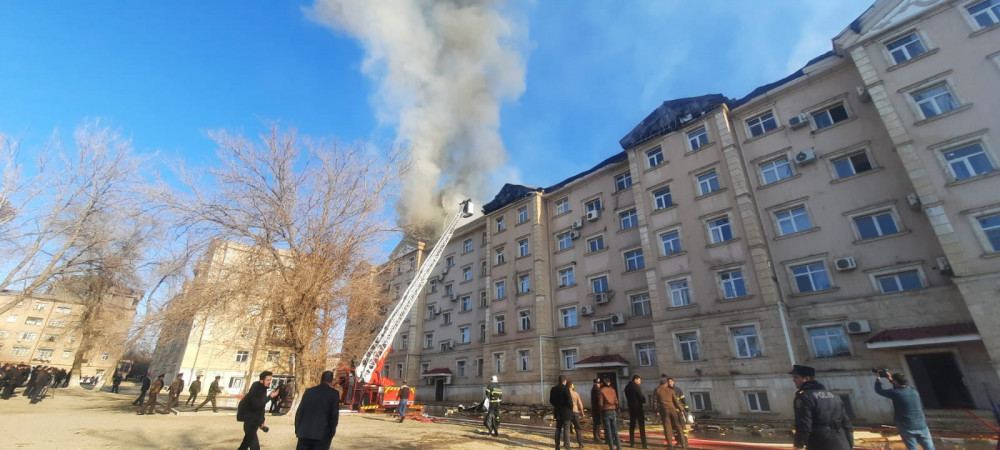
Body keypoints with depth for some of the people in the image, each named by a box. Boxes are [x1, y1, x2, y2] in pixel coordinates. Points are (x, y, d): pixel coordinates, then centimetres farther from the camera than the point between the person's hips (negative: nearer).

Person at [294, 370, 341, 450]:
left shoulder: (308, 391, 7)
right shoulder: (334, 393, -4)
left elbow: (299, 412, 8)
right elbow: (335, 414, -5)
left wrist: (297, 430, 15)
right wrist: (332, 432, 6)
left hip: (304, 432, 4)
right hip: (323, 434, -3)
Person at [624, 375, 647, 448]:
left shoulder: (627, 387, 9)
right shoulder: (636, 387, -14)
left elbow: (627, 397, 11)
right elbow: (641, 397, -14)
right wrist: (644, 401, 6)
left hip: (631, 407, 7)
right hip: (638, 407, -7)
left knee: (632, 425, 12)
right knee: (641, 426, -2)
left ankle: (632, 443, 15)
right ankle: (644, 444, -3)